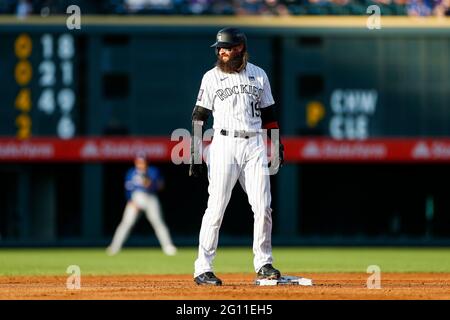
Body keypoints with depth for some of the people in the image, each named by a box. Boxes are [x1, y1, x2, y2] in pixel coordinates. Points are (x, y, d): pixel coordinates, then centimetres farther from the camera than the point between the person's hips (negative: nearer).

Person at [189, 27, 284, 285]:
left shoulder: (258, 75, 11)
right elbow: (199, 118, 1)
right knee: (216, 208, -6)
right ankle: (203, 269, -3)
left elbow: (269, 112, 17)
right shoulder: (212, 77, 3)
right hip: (224, 145, -3)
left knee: (263, 207, -1)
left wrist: (278, 145, 10)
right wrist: (195, 156, -5)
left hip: (255, 145, 3)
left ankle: (263, 264, 11)